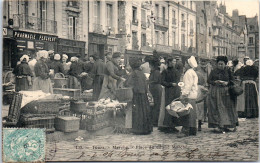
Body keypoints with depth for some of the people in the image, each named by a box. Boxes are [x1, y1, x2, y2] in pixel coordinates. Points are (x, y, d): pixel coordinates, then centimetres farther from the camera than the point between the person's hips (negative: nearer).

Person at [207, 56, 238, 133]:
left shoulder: (228, 71, 8)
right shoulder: (213, 71, 6)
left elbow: (232, 80, 7)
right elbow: (208, 80, 2)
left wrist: (227, 83, -13)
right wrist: (215, 82, -17)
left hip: (226, 92, 1)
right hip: (215, 92, -1)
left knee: (226, 109, 1)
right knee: (217, 109, -5)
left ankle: (225, 126, 8)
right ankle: (218, 126, -6)